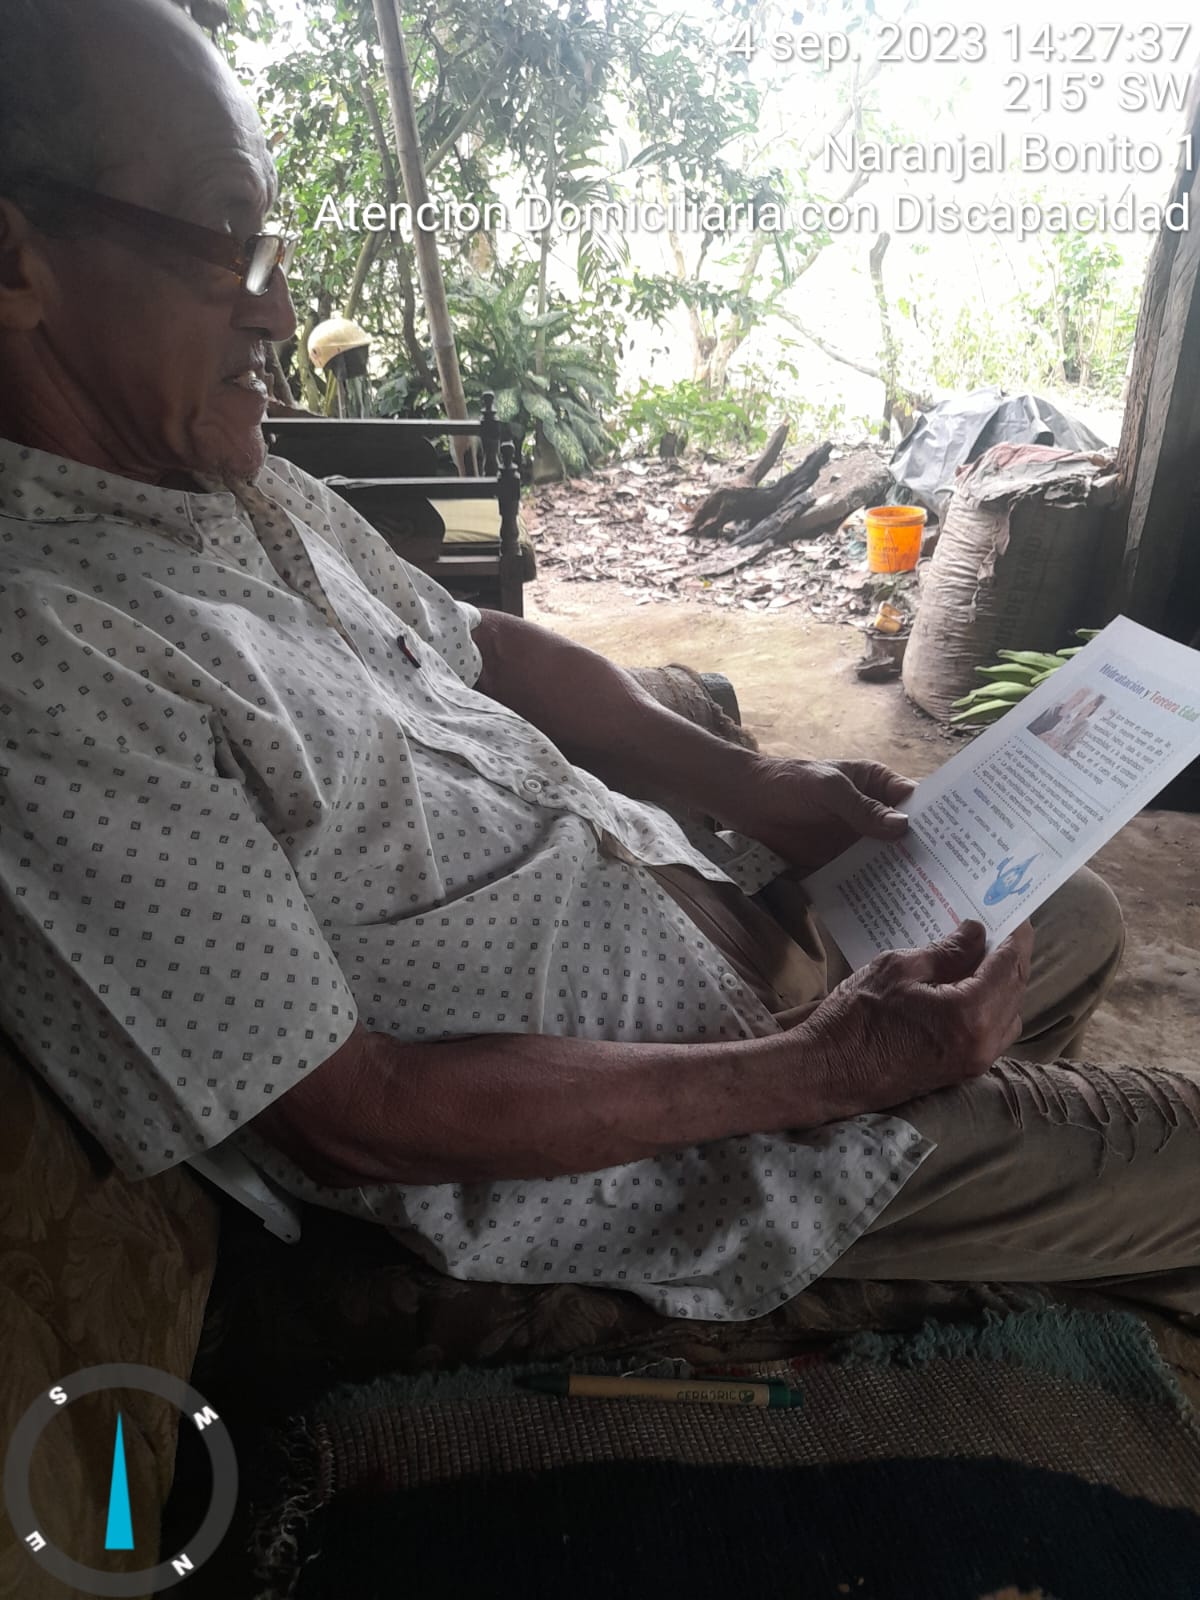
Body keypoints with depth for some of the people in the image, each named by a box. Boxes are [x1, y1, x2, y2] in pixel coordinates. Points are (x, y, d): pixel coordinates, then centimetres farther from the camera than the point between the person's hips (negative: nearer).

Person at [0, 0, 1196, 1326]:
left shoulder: (243, 486, 3)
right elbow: (350, 1116, -26)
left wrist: (750, 787, 0)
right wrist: (821, 1068, -21)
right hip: (589, 1157, -7)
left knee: (1078, 916, 21)